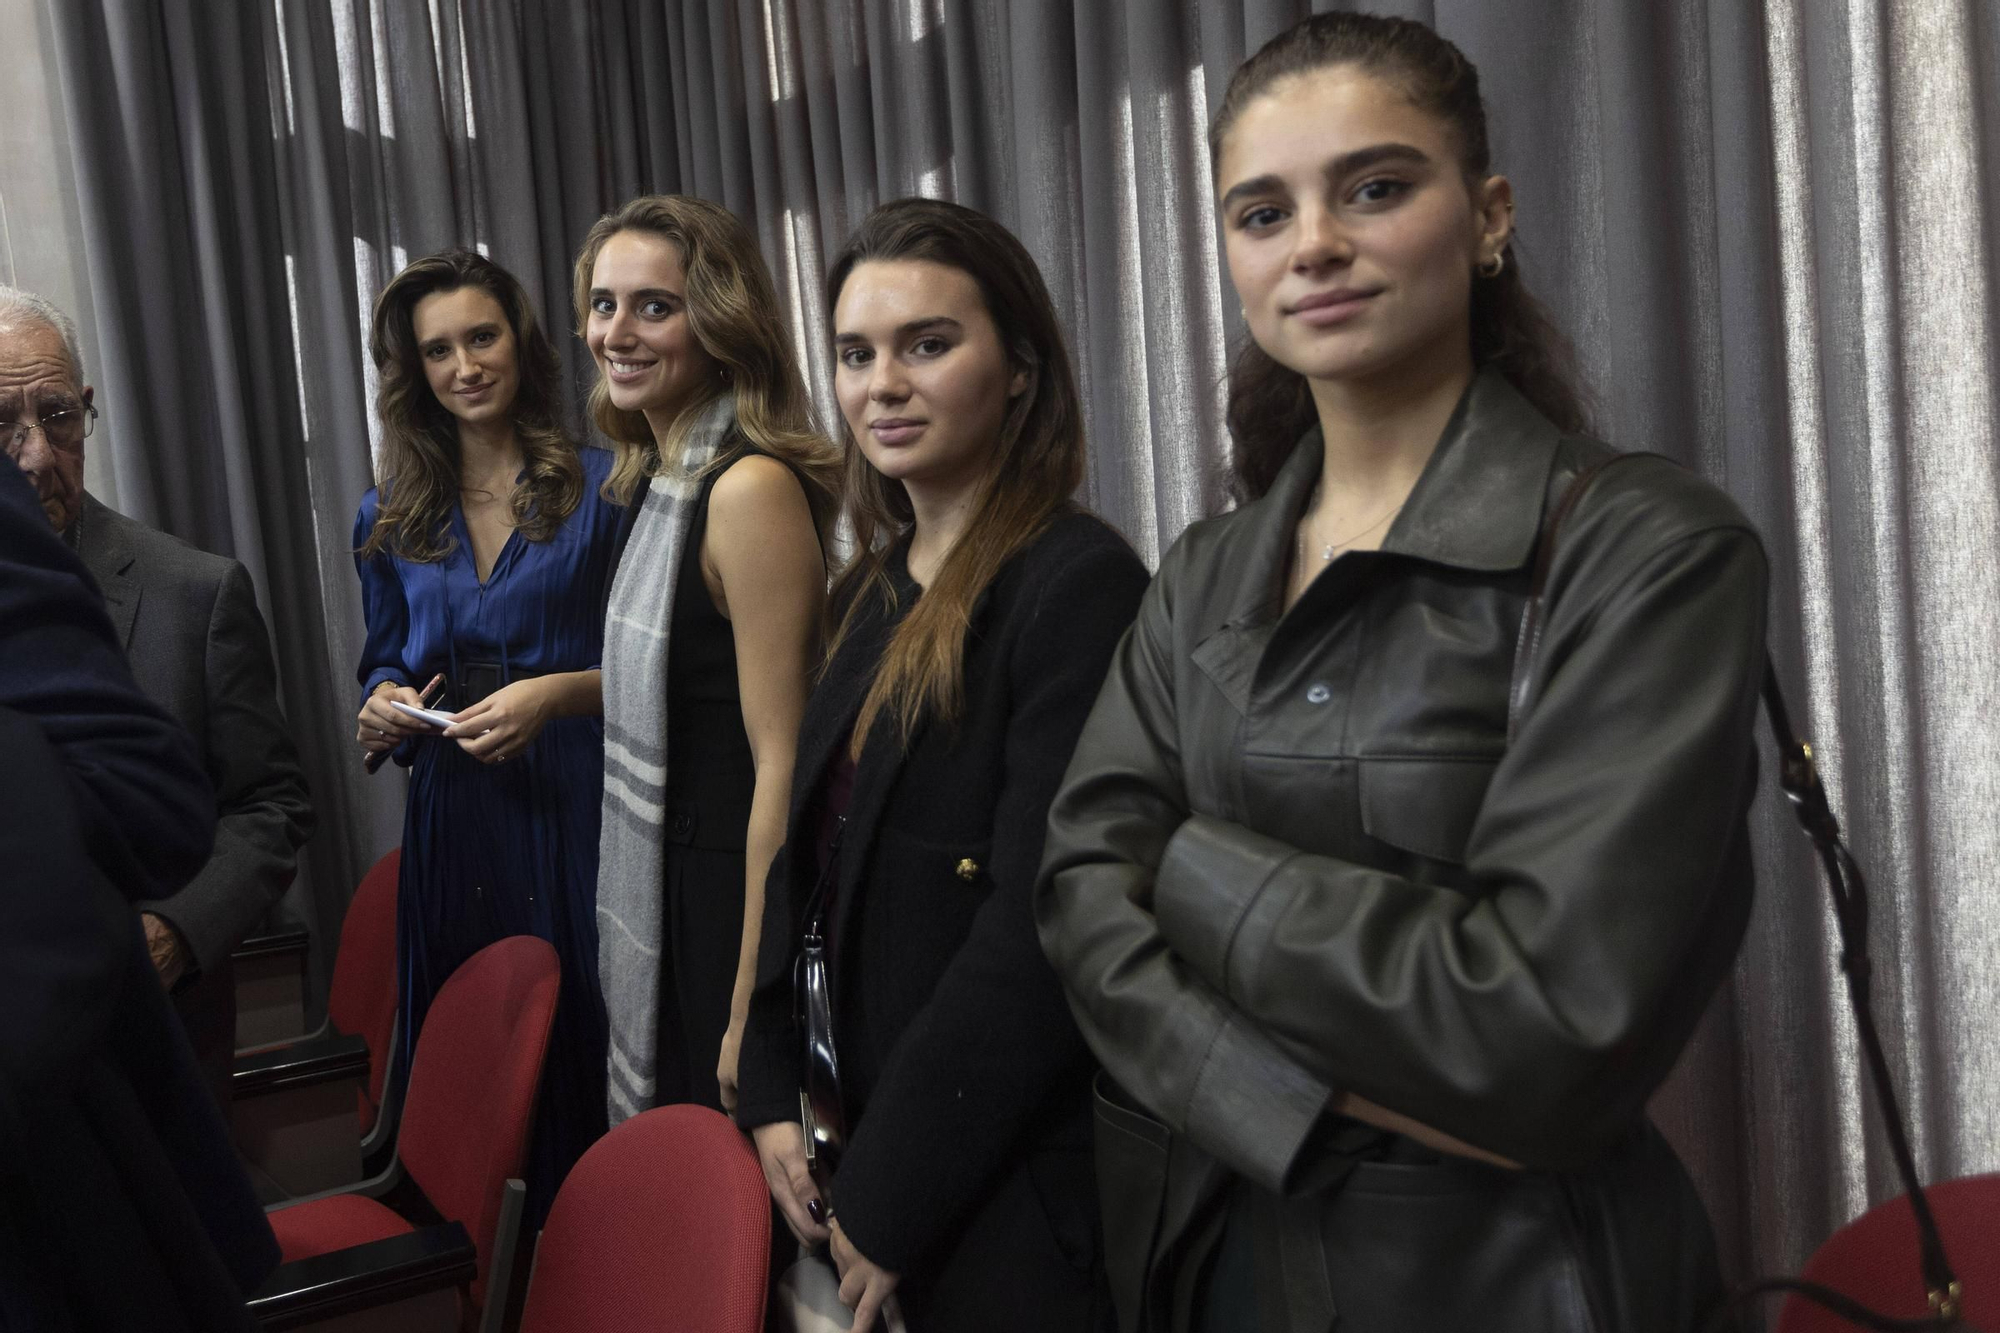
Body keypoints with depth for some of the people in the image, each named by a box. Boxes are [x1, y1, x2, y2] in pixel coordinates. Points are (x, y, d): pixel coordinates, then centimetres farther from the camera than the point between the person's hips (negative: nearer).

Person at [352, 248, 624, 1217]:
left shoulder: (601, 487, -1)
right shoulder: (390, 519, 12)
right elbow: (384, 664, 20)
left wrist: (557, 693, -18)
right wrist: (384, 705, -2)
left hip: (575, 809, -4)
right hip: (450, 820, 4)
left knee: (583, 1041, -3)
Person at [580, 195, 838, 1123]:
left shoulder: (752, 488, -20)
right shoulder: (663, 481, 9)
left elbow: (781, 762, -23)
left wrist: (749, 1013, -22)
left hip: (738, 898, -9)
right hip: (667, 890, 9)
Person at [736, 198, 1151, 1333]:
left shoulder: (1078, 582, -18)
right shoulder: (874, 591, 8)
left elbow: (1041, 928, -22)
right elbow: (809, 857, 11)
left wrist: (889, 1198, -16)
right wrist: (773, 1096, 2)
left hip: (1008, 1190, -7)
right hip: (866, 1138, 8)